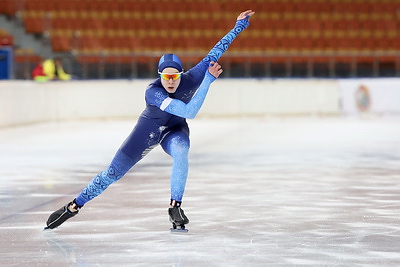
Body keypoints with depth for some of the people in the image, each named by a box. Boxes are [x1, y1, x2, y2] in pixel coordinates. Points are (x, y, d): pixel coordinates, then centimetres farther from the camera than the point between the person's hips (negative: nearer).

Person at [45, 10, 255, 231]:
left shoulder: (191, 79, -26)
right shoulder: (152, 92, -36)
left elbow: (214, 53, -20)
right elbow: (189, 111, -44)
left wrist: (238, 27, -21)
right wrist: (208, 80, -46)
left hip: (175, 130, 2)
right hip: (148, 130, -2)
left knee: (180, 151, -35)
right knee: (113, 173, 0)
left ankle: (175, 206, -22)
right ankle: (74, 206, 17)